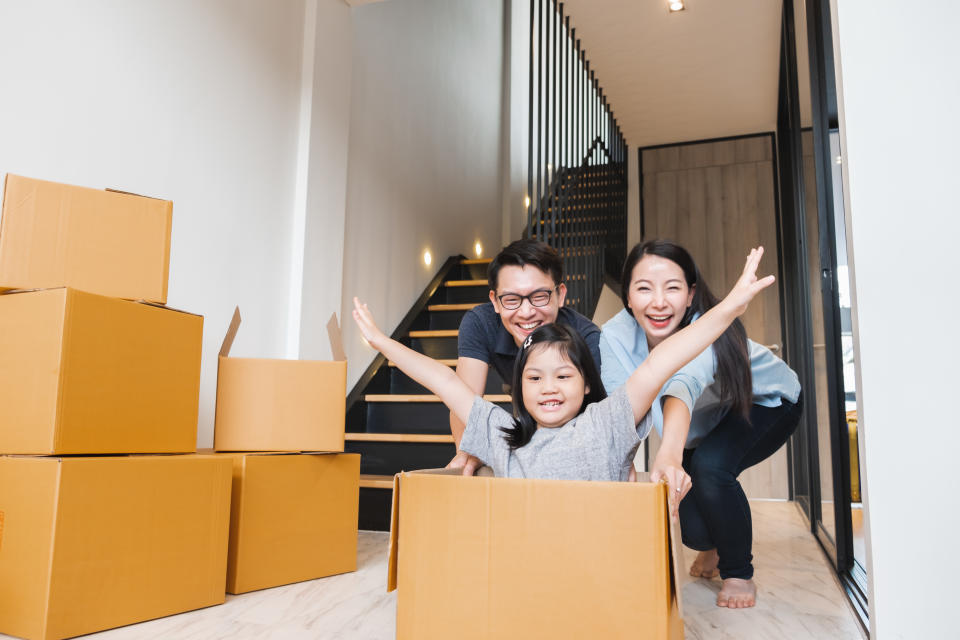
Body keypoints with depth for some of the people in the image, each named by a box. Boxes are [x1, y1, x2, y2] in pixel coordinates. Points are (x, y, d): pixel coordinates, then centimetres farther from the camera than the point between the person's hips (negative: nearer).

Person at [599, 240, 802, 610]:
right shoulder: (616, 335, -27)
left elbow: (685, 384, -61)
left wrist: (670, 454, -79)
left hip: (766, 402, -4)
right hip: (706, 419, 4)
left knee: (710, 467, -33)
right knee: (693, 530, -5)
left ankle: (739, 573, -4)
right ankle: (713, 547, 37)